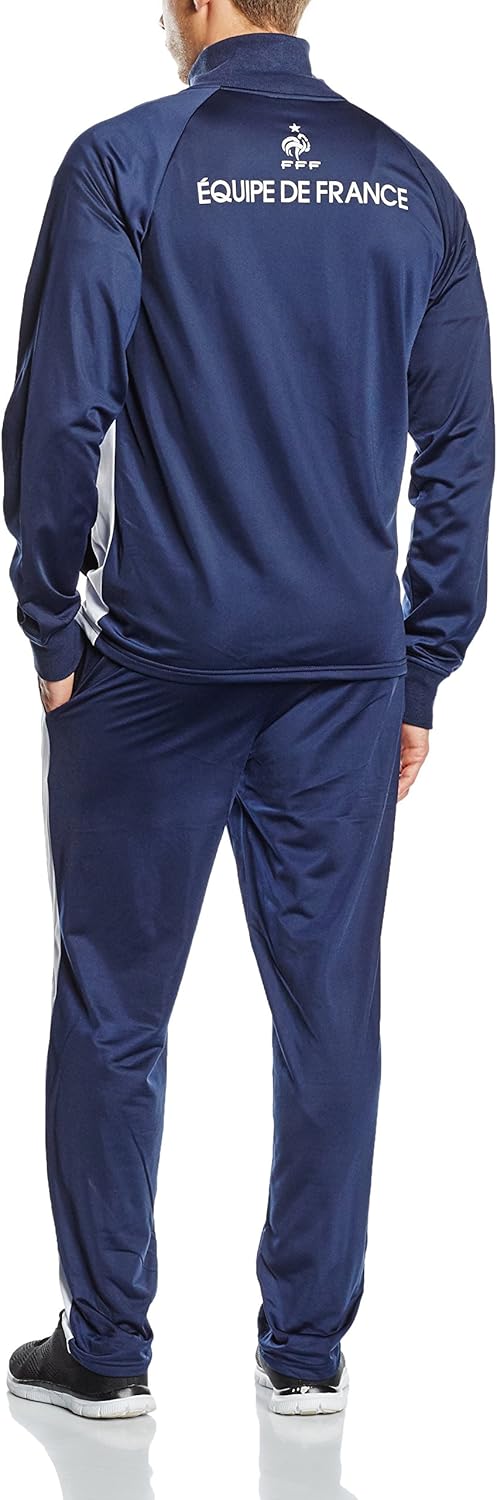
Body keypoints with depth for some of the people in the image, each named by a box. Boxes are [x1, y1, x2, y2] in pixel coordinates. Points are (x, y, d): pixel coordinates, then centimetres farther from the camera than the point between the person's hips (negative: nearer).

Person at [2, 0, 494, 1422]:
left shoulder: (125, 163, -6)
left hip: (157, 660, -3)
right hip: (346, 664, 3)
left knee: (115, 1008, 7)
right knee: (329, 1005, 9)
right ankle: (309, 1347, 17)